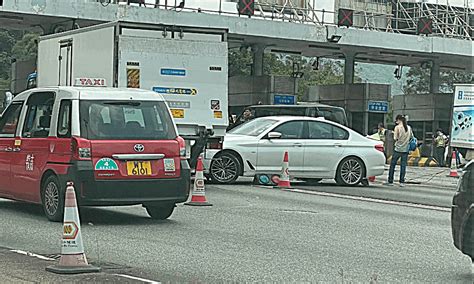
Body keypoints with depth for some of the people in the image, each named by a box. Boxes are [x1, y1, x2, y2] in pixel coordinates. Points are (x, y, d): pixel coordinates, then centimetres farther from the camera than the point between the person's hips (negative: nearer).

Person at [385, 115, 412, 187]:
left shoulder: (397, 127, -7)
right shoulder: (409, 128, 6)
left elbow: (395, 138, -10)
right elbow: (412, 137, 10)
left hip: (398, 149, -4)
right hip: (405, 149, 4)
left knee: (392, 165, 6)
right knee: (403, 166, 4)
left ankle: (390, 181, 8)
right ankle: (402, 182, 2)